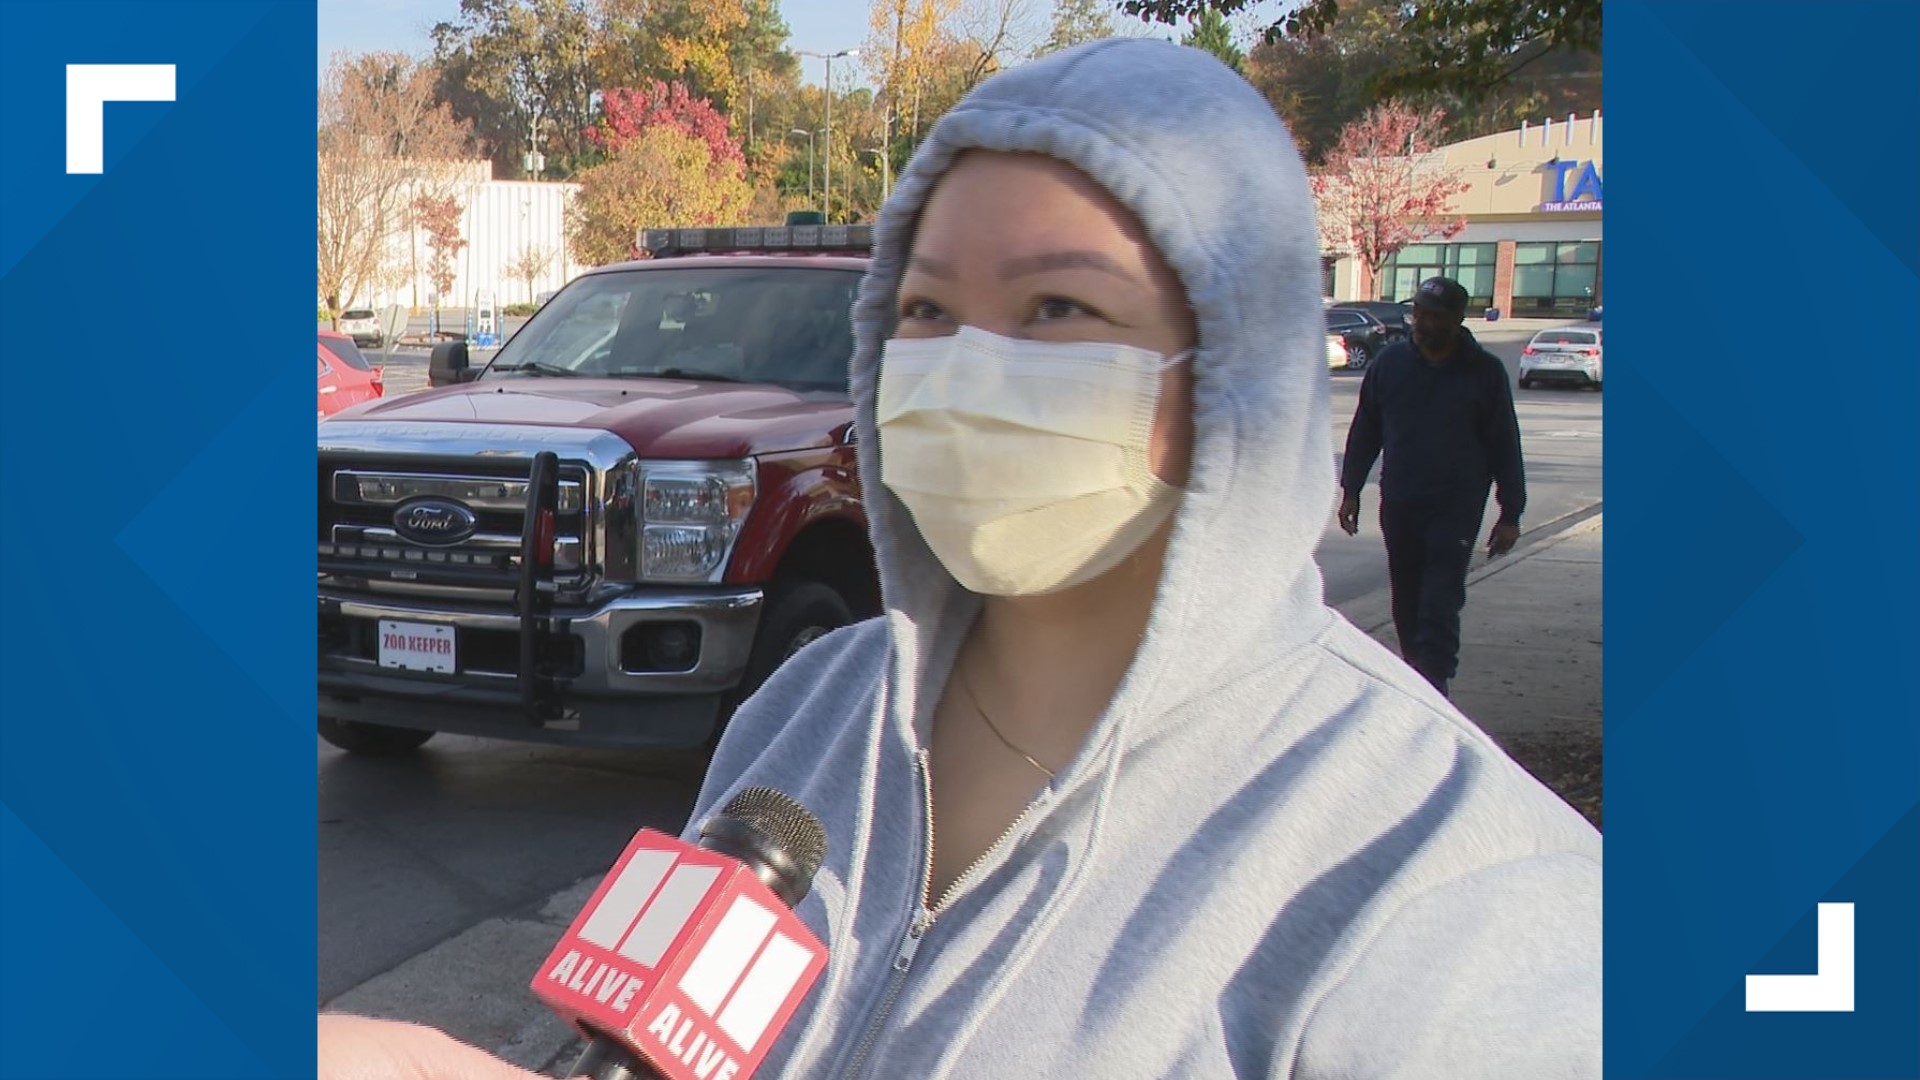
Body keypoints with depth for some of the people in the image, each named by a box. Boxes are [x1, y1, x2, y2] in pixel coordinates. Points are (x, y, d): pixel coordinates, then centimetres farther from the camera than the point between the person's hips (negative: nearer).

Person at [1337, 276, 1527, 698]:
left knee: (1439, 605, -12)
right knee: (1406, 604, 10)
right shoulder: (1391, 361, 5)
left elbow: (1505, 445, 2)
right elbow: (1364, 430, 12)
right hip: (1398, 505, 3)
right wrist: (1351, 490, 8)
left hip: (1456, 507, -3)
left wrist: (1510, 514, -1)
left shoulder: (1484, 371, -2)